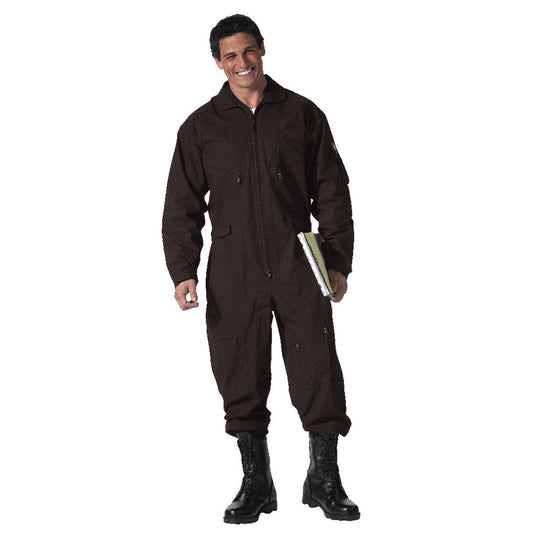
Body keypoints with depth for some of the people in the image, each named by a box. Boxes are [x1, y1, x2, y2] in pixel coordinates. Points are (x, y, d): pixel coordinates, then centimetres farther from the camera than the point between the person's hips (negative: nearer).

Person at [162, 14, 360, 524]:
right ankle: (255, 483, 19)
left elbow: (331, 192, 9)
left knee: (318, 372, -2)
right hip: (233, 272, 1)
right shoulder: (201, 126, 8)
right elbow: (182, 206, 8)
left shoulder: (302, 114, 8)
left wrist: (339, 262, 3)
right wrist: (182, 271, -3)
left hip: (298, 264, 0)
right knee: (241, 378, 4)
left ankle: (324, 479, 13)